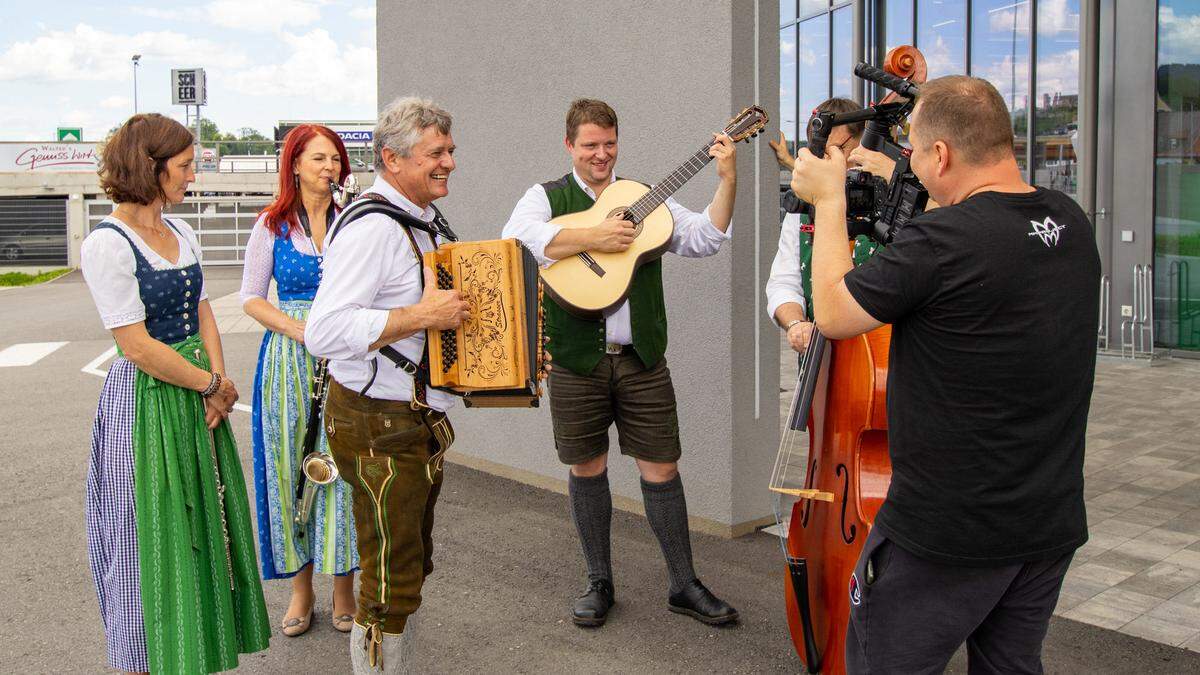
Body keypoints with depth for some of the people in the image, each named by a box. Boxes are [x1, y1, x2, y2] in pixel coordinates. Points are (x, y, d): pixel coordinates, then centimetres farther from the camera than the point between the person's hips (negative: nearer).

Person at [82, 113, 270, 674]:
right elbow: (137, 346, -19)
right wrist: (214, 385, -11)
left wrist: (217, 384, -4)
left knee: (201, 524, 15)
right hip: (144, 401, -8)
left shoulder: (180, 233, 9)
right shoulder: (108, 243, -16)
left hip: (197, 395, 8)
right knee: (148, 537, 4)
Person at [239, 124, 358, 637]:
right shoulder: (273, 224, 4)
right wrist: (300, 330, -11)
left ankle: (343, 587, 14)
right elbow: (251, 297, 3)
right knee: (292, 468, 4)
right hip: (289, 358, 0)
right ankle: (301, 588, 18)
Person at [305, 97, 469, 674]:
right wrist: (422, 316, -27)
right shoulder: (370, 227, -20)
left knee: (412, 567, 21)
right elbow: (323, 331, -30)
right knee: (391, 584, 0)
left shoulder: (424, 221, 12)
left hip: (420, 421, 10)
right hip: (379, 427, -10)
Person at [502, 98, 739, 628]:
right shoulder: (546, 198, 4)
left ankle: (683, 585, 19)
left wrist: (727, 181, -8)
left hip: (642, 359, 2)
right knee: (586, 469, 9)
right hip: (577, 361, -1)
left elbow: (703, 238, 3)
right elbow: (517, 238, -19)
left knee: (661, 469, 5)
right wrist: (592, 237, -22)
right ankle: (599, 582, 25)